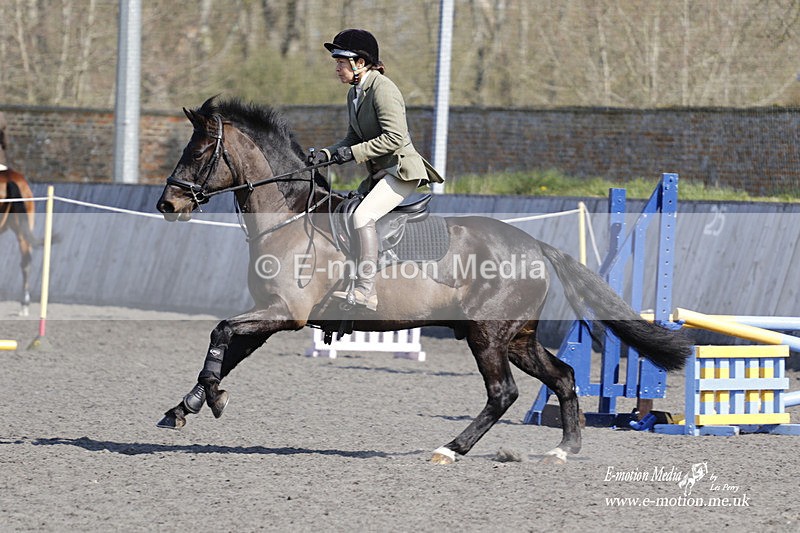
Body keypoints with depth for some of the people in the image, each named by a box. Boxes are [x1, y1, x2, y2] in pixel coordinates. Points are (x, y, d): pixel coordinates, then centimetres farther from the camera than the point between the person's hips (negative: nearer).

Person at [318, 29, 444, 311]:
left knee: (362, 216, -27)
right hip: (379, 173, 10)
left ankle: (366, 292, -30)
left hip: (402, 170, -10)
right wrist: (327, 154, 0)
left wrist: (353, 152, -23)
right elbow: (353, 137, 18)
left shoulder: (382, 89, -17)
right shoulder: (354, 93, 13)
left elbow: (394, 137, -23)